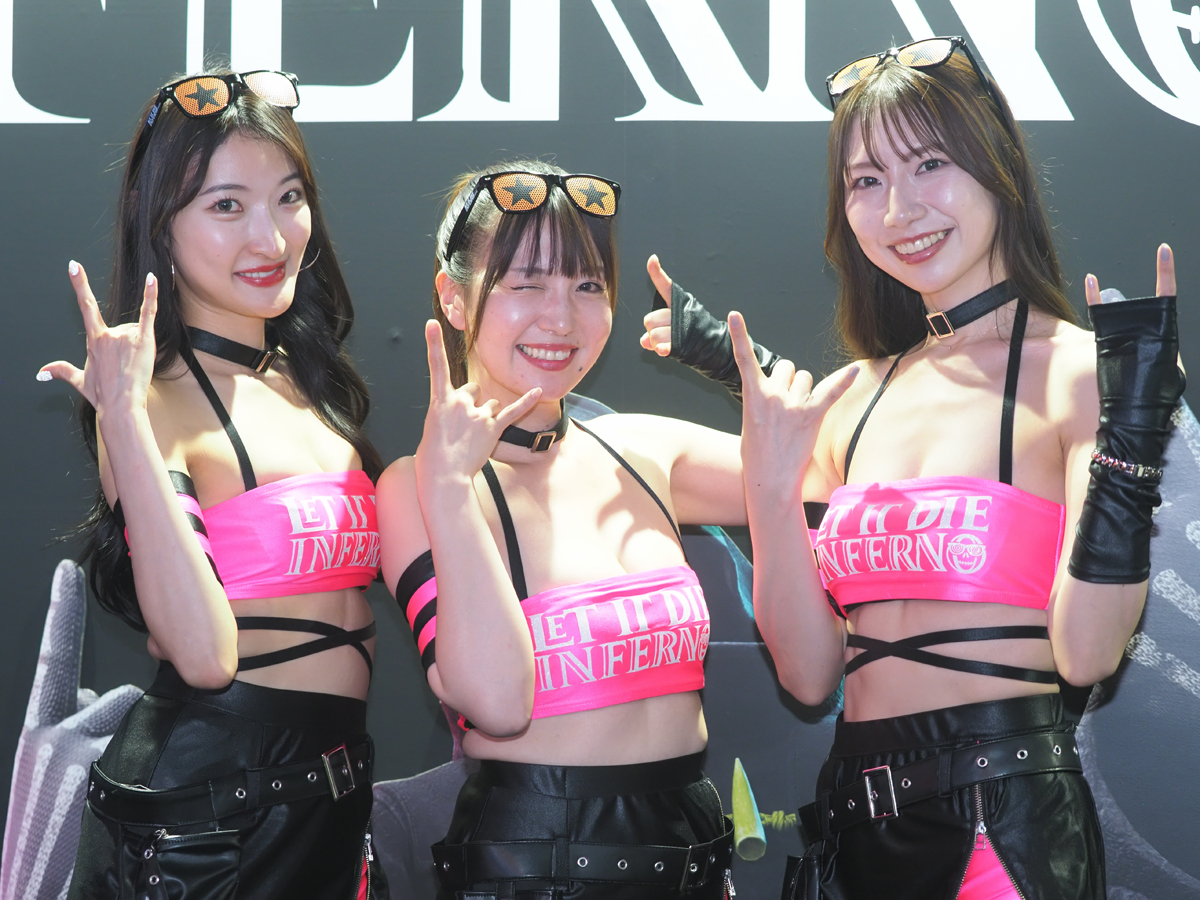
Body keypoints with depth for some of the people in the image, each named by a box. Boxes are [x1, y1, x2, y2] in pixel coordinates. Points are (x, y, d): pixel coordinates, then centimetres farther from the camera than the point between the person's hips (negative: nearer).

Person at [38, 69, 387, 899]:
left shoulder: (312, 381, 8)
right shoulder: (162, 404, -13)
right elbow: (204, 653, -25)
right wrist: (126, 417, -26)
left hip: (338, 793, 7)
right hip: (206, 809, -7)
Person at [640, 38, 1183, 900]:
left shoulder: (1077, 370, -7)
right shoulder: (848, 403, 8)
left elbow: (1086, 653, -16)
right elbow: (810, 672, 3)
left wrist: (1130, 447, -24)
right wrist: (770, 477, -4)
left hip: (1011, 827, -5)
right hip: (857, 821, 5)